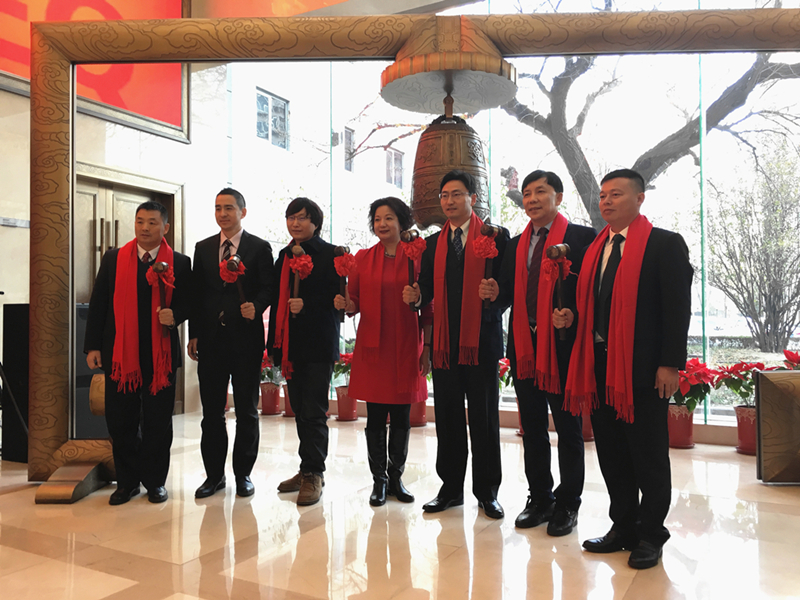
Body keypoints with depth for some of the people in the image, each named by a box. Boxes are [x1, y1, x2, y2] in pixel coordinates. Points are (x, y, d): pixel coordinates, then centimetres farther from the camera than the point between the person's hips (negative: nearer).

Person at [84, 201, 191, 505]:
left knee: (158, 422, 6)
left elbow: (188, 302, 5)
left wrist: (175, 315, -18)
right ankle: (126, 482, 23)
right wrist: (93, 346, 1)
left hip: (161, 354, -1)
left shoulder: (180, 263, 2)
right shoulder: (113, 258, 5)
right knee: (120, 421, 8)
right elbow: (98, 303, 5)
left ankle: (155, 482, 21)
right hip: (119, 352, 2)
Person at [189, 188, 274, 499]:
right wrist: (193, 334, 6)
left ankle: (244, 473, 19)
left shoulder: (260, 248, 2)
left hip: (246, 337, -3)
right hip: (211, 338, 3)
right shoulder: (203, 248, 12)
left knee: (247, 410, 6)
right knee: (212, 410, 8)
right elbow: (197, 293, 11)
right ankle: (214, 474, 21)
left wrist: (256, 307, -22)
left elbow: (268, 288, -2)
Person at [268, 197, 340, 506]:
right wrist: (275, 343, 13)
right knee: (300, 411, 12)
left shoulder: (329, 254, -3)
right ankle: (310, 470, 22)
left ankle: (313, 474, 2)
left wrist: (306, 305, -20)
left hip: (318, 344, -7)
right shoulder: (284, 255, 16)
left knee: (313, 412, -6)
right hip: (291, 345, 7)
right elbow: (279, 299, 16)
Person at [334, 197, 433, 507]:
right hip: (372, 347, 1)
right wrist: (345, 304, -14)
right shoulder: (362, 258, 7)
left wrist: (428, 348, -3)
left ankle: (396, 478, 22)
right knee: (375, 417, 4)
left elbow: (428, 307, 1)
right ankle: (379, 480, 17)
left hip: (406, 348, -1)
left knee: (402, 417, 7)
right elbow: (356, 304, 8)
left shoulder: (416, 257, 2)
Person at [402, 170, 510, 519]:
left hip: (481, 341, -4)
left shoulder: (496, 237, 2)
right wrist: (416, 296, -8)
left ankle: (487, 491, 16)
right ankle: (451, 488, 22)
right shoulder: (432, 244, 15)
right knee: (447, 419, 10)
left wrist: (495, 298, -21)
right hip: (444, 343, 4)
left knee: (484, 419, 4)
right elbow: (428, 290, 12)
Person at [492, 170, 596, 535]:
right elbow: (512, 293, 14)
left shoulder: (581, 238, -2)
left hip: (562, 344, -5)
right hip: (524, 344, 6)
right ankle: (539, 498, 27)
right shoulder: (516, 245, 15)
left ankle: (567, 504, 18)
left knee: (568, 428, 6)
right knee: (532, 427, 13)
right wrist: (496, 293, -7)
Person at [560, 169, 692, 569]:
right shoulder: (595, 247, 14)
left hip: (643, 367, -6)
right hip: (599, 365, 6)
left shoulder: (665, 244, -3)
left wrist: (670, 364, -14)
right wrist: (569, 318, -2)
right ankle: (623, 527, 28)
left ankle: (650, 535, 20)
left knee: (648, 453, 5)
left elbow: (678, 307, -9)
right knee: (610, 450, 13)